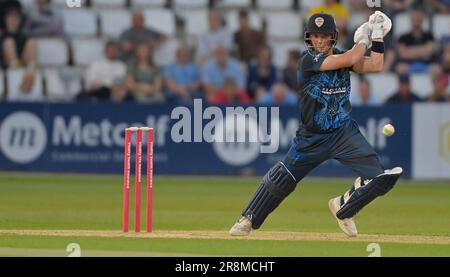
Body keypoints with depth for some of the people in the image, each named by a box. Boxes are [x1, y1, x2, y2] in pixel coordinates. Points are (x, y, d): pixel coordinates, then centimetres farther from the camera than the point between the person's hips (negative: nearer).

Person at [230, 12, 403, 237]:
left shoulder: (341, 56, 4)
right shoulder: (308, 60, -15)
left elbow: (376, 66, -2)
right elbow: (351, 60, -24)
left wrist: (377, 37, -7)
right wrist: (363, 39, -8)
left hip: (344, 132, 4)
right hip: (311, 137, -4)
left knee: (378, 178, -12)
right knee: (281, 179, 0)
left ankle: (343, 208, 15)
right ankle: (248, 219, 23)